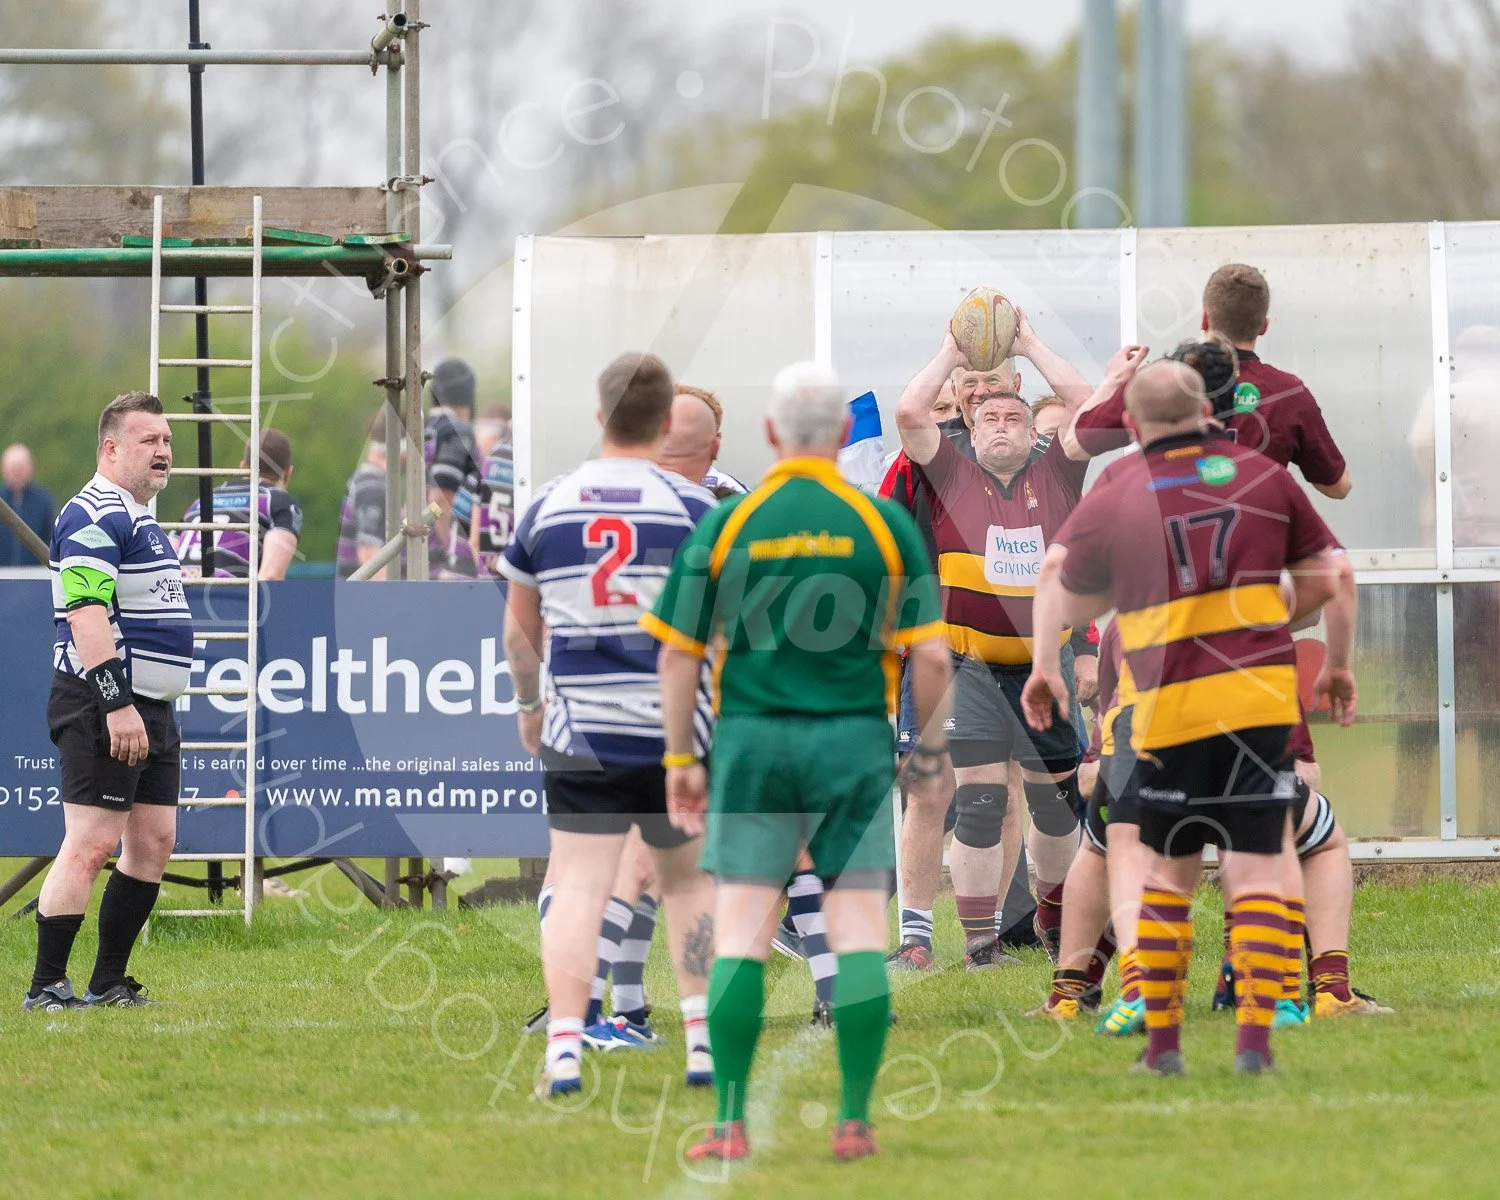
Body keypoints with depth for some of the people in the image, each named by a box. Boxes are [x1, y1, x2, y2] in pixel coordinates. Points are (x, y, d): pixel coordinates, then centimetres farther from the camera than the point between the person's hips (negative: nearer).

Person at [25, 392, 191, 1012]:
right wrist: (117, 704, -28)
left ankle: (108, 984, 14)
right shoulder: (95, 516, -13)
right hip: (104, 708, -10)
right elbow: (86, 613, -23)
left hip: (151, 710, 10)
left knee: (153, 842, 8)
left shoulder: (139, 519, 20)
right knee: (90, 844, -12)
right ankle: (46, 988, -10)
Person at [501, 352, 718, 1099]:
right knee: (688, 881, 16)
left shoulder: (547, 507, 4)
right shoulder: (692, 506, -4)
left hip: (579, 736, 1)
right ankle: (702, 1038, 12)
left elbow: (519, 629, 13)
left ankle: (563, 1047, -15)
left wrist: (528, 704, 29)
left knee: (577, 890, -2)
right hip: (677, 730, -1)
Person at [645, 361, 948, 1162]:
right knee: (859, 930, 4)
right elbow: (929, 652, -2)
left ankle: (731, 1122, -4)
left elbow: (678, 652, 1)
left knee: (741, 932, 1)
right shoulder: (885, 524, 0)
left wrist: (680, 759, 10)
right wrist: (930, 743, 13)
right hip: (855, 742, 0)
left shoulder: (726, 525, 0)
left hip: (752, 740, 0)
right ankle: (854, 1120, 1)